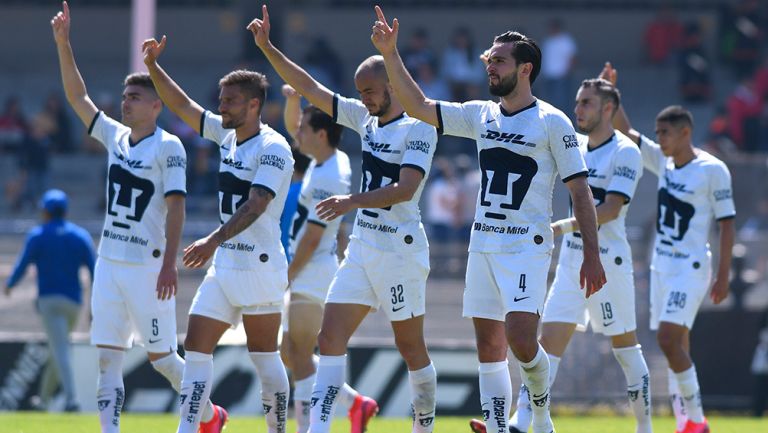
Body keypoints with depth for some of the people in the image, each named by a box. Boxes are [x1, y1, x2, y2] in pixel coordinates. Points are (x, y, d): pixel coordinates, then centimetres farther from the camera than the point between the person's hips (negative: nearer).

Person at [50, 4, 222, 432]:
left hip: (149, 265, -6)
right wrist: (63, 44, 3)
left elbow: (176, 207, -15)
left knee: (162, 357, 3)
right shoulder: (116, 137, 9)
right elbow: (77, 96, 11)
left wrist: (170, 263, -22)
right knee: (107, 358, -1)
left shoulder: (168, 147, -10)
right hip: (110, 262, 6)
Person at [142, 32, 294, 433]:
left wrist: (213, 241, -36)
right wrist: (153, 66, 9)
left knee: (264, 357, -1)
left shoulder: (272, 148, -14)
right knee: (196, 348, -1)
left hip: (259, 266, -8)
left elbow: (255, 206, -25)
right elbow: (183, 106, 20)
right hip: (223, 265, 8)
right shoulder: (228, 136, 11)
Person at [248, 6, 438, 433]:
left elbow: (405, 189, -22)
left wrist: (354, 201, -32)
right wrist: (267, 47, 7)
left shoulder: (419, 128, -11)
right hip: (362, 247, 7)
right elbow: (310, 88, 12)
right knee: (331, 338, -3)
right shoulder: (366, 118, 11)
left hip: (400, 249, -7)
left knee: (411, 348, 3)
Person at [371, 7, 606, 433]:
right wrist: (390, 54, -1)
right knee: (489, 347, 4)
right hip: (483, 245, 6)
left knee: (520, 337, -19)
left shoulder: (552, 123, -7)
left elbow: (580, 193, -7)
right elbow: (418, 106, 8)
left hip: (527, 246, -6)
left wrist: (591, 255, -11)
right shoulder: (480, 115, 10)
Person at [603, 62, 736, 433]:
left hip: (691, 267, -7)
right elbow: (625, 131, 11)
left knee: (668, 339, -18)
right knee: (677, 348, 7)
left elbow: (727, 223, -9)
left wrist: (723, 275, -12)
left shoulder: (712, 170, -10)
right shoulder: (663, 162, 8)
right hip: (662, 264, 7)